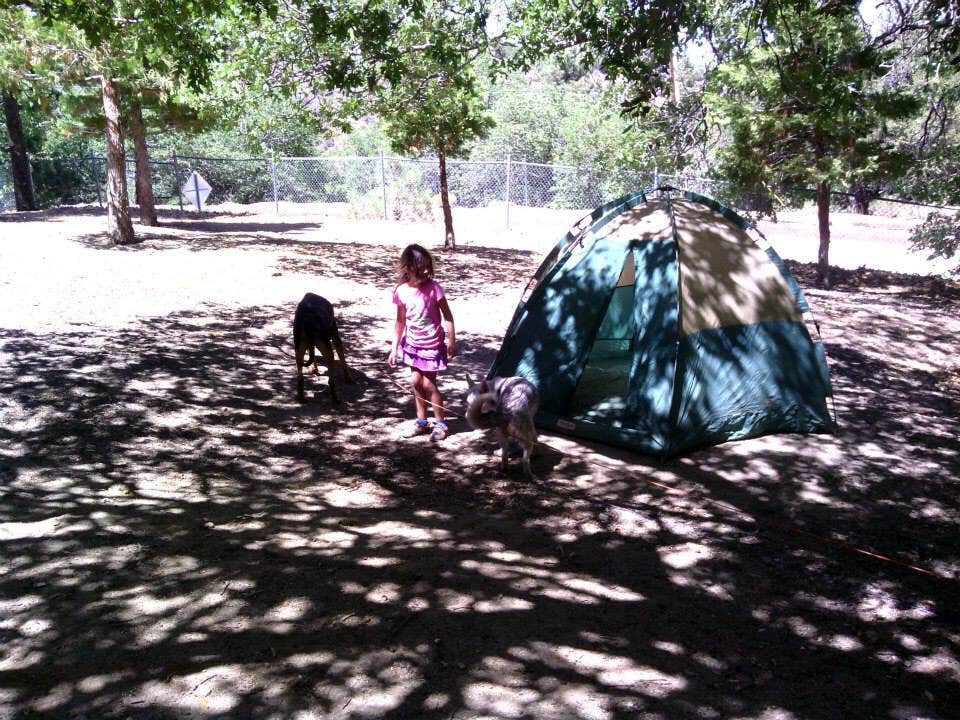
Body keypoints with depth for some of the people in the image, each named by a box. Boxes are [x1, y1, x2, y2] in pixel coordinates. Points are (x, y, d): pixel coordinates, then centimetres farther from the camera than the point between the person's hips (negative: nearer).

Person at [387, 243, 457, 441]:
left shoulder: (433, 288, -18)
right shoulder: (401, 292, -7)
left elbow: (447, 315, -11)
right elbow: (401, 321, 3)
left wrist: (451, 340, -11)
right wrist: (394, 348, 5)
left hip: (432, 344, -4)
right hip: (413, 343, 4)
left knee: (428, 383, -2)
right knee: (416, 381, 8)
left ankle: (440, 423, 13)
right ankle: (421, 421, 24)